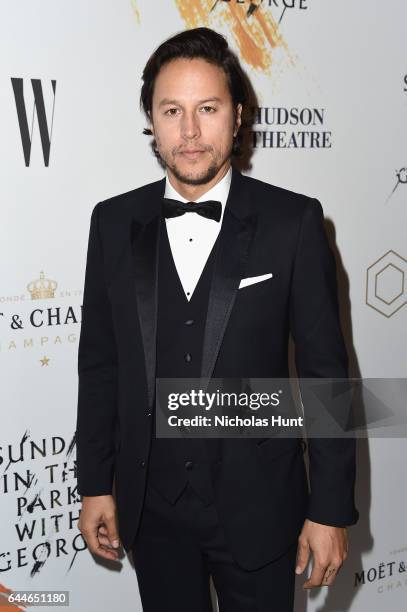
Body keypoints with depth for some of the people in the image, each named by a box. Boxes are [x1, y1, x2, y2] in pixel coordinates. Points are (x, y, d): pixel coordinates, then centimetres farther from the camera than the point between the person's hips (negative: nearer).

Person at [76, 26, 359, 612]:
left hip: (257, 504, -2)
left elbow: (325, 370, -8)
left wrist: (331, 509, -7)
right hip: (151, 506, 3)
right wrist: (95, 484, 4)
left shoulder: (293, 221, -10)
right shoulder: (114, 222, -2)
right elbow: (99, 364, 3)